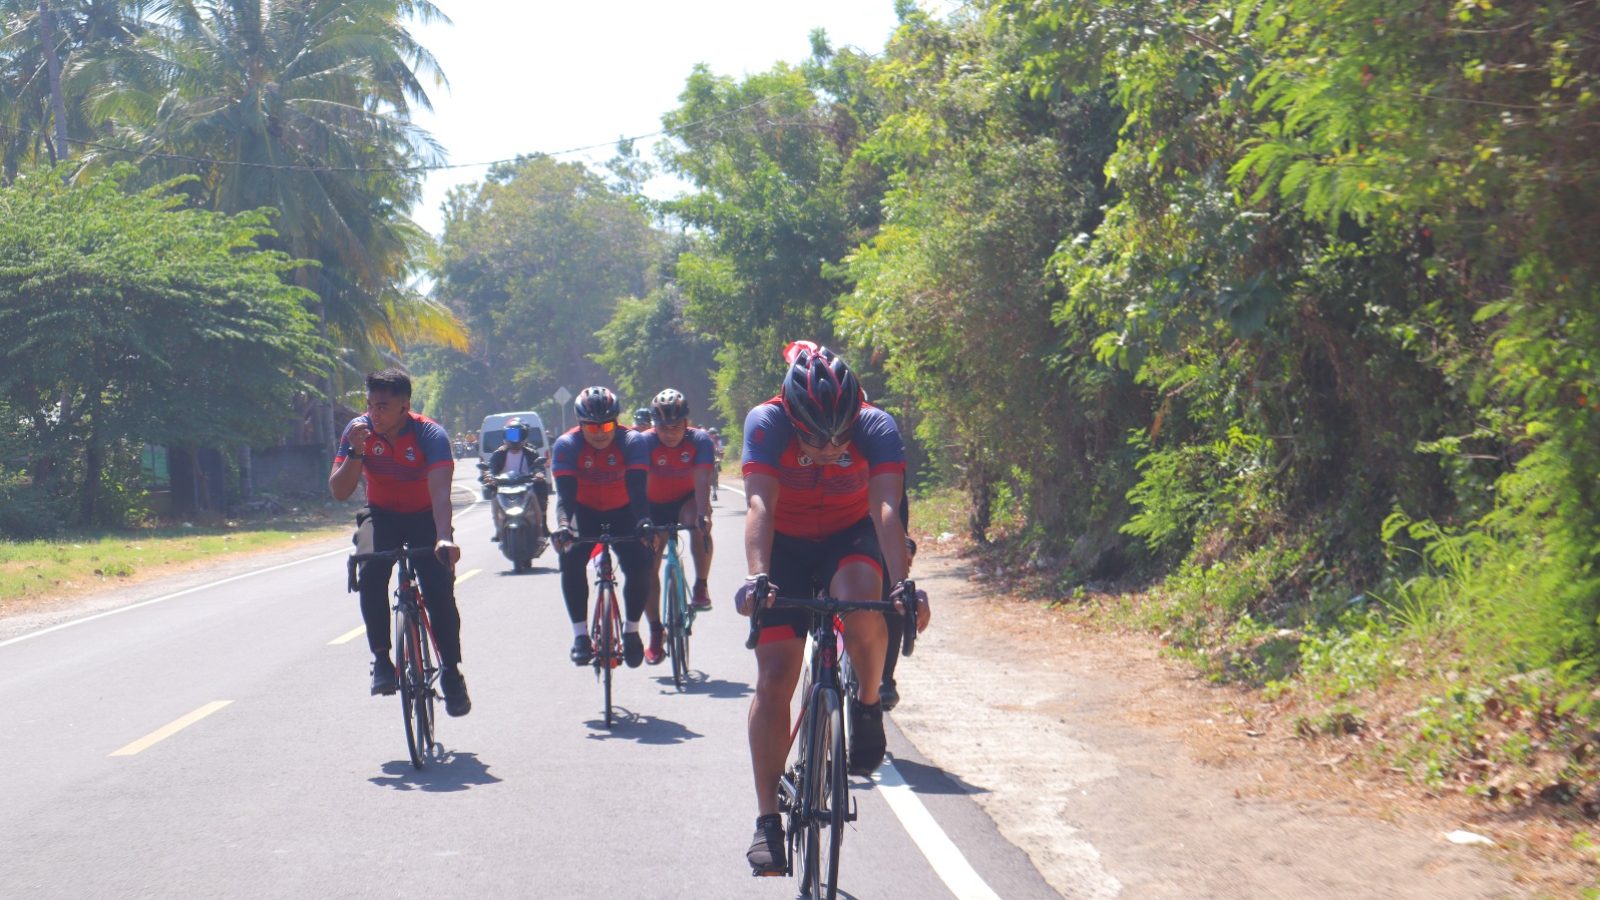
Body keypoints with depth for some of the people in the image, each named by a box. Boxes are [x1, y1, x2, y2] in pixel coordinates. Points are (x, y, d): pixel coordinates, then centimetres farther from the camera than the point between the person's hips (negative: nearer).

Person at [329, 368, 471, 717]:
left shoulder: (430, 435, -24)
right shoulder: (359, 431, -14)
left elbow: (440, 491, -37)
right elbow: (339, 492, -16)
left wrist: (444, 538, -53)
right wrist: (356, 452, -33)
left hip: (424, 518, -2)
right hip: (382, 515, 2)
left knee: (440, 589, -20)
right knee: (370, 574, -28)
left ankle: (451, 672, -2)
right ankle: (381, 659, -17)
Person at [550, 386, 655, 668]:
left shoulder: (632, 441, -22)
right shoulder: (567, 445, -22)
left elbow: (637, 488, -31)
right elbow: (565, 493, -29)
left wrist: (644, 521, -49)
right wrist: (563, 525, -48)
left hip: (622, 512, 0)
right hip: (586, 512, 0)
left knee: (639, 565, -21)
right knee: (571, 560, -26)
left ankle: (631, 630, 1)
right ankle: (580, 634, -18)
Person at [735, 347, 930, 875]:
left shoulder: (876, 428, -25)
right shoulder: (767, 424, -27)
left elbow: (885, 509, -35)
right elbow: (760, 505, -37)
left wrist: (903, 584, -49)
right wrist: (757, 577, -52)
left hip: (850, 538, 0)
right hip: (786, 544, 0)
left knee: (859, 598, -36)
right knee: (774, 676, -11)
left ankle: (869, 705, -8)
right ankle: (767, 820, -3)